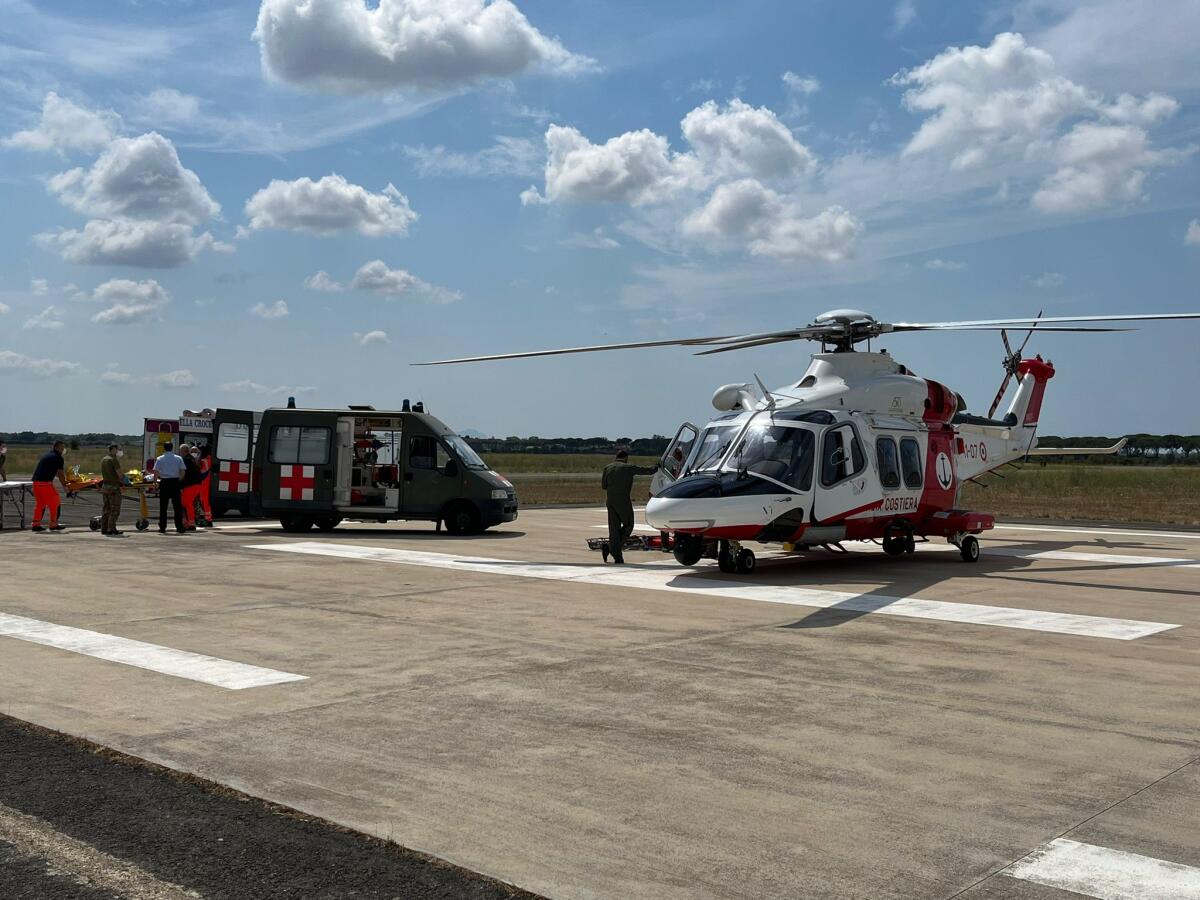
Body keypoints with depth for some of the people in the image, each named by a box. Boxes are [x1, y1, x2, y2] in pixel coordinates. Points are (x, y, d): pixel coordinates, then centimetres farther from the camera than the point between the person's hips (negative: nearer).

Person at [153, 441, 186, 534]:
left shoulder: (160, 459, 1)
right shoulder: (178, 458, 3)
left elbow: (156, 473, -5)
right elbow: (182, 472, 1)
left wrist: (159, 478, 12)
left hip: (164, 483, 0)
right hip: (175, 482, 1)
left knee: (163, 507, 5)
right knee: (177, 506, 3)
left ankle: (162, 528, 5)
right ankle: (179, 528, 0)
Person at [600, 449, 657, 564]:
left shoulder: (608, 468, 7)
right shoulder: (628, 467, -4)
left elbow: (603, 485, 10)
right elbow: (647, 470, 2)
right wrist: (658, 467, 21)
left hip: (610, 501, 5)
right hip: (623, 501, -5)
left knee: (614, 528, 7)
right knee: (628, 526, 9)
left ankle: (618, 557, -1)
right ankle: (609, 547, -4)